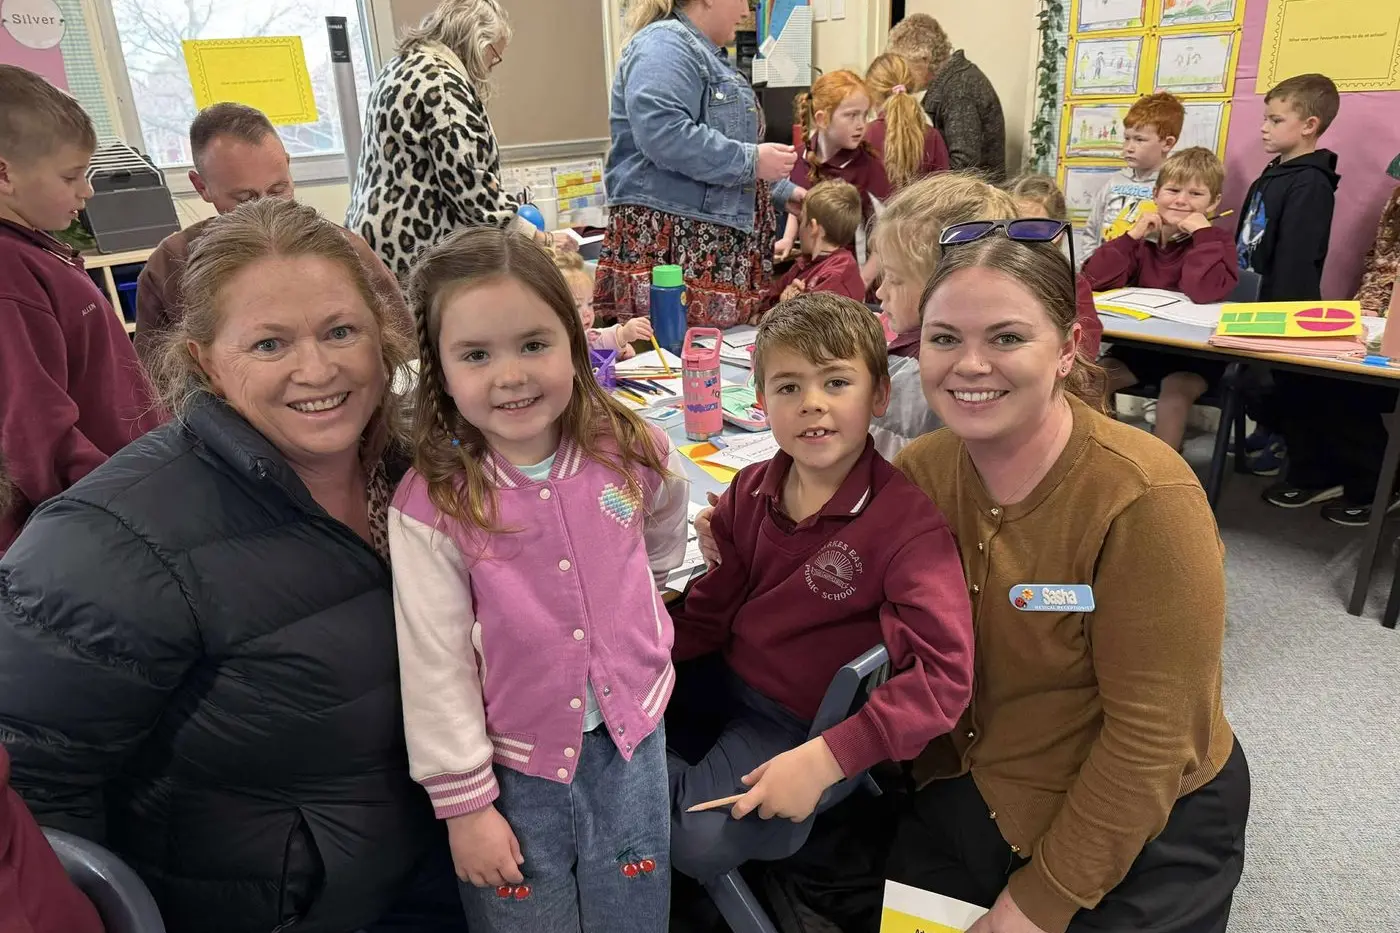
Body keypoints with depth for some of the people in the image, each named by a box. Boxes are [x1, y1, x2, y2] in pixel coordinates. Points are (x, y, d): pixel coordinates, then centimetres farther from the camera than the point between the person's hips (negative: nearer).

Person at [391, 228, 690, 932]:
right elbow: (435, 667, -14)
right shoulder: (431, 507, -20)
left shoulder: (627, 452, -12)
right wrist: (464, 803, -9)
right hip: (515, 766, -2)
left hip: (631, 738, 3)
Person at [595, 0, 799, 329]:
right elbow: (662, 134, -25)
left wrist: (781, 192, 25)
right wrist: (751, 161, -17)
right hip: (669, 242, -10)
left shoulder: (706, 54, 24)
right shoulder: (665, 44, -9)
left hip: (713, 242, 10)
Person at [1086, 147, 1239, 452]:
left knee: (1174, 391, -29)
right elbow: (1093, 281, -12)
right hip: (1140, 343, 4)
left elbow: (1205, 294, -30)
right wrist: (1131, 236, -15)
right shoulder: (1142, 236, 2)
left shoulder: (1216, 241, -8)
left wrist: (1202, 233, -23)